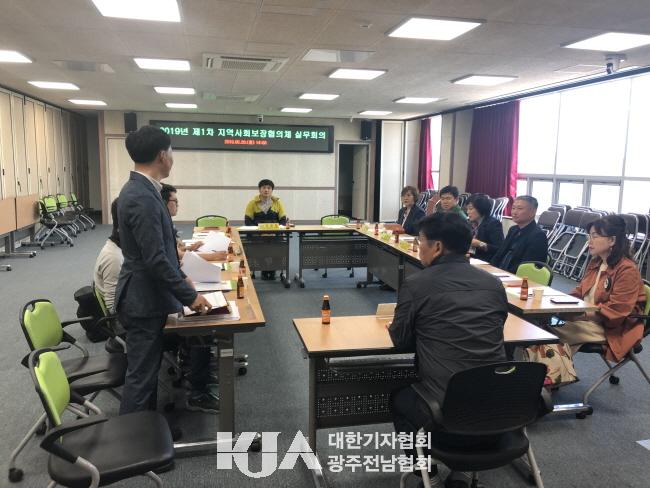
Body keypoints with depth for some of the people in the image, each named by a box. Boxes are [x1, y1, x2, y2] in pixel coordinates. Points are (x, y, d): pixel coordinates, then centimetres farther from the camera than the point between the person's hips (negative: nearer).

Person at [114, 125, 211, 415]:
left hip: (147, 296, 10)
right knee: (141, 374, 3)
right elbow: (155, 259, -27)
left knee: (148, 369, 20)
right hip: (144, 301, -10)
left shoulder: (140, 189, 8)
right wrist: (189, 296, -19)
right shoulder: (142, 198, -24)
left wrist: (181, 279, 18)